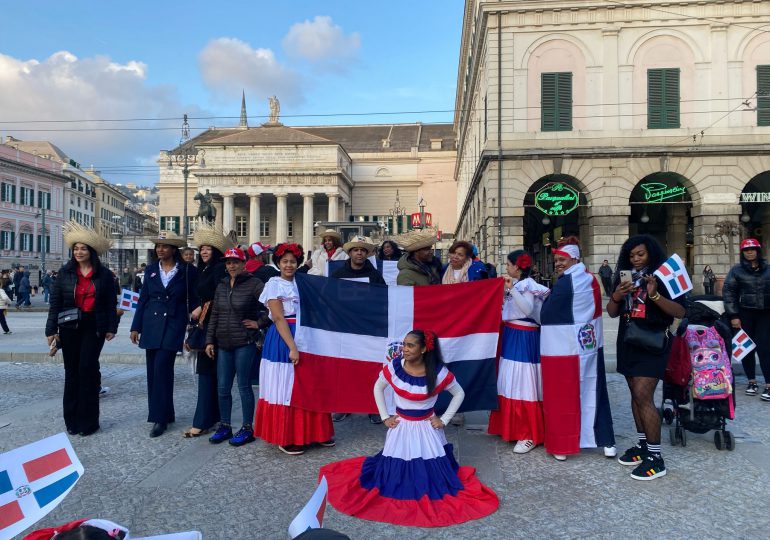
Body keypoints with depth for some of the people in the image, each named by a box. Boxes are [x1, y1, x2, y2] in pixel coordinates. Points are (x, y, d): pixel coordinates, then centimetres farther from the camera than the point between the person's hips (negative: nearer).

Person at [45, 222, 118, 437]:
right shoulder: (65, 272, 2)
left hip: (94, 327, -2)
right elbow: (55, 302, 2)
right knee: (72, 370, 7)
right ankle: (72, 419, 17)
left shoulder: (104, 274, 0)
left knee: (87, 369, -4)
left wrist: (111, 327, -1)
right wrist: (51, 329, -2)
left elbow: (111, 303, 3)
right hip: (69, 326, 2)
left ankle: (88, 420, 6)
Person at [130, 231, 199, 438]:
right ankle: (164, 413, 18)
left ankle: (160, 417, -4)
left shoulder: (188, 271, -2)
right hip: (151, 326, 5)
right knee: (153, 370, 6)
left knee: (162, 368, -12)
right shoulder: (150, 270, 9)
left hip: (173, 326, -5)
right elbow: (143, 300, 11)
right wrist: (136, 327, 9)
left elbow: (193, 300, 2)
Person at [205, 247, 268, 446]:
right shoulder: (221, 286, 12)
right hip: (223, 344, 6)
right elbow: (214, 316, 14)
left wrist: (259, 323, -11)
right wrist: (210, 341, 9)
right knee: (222, 388, 10)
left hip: (244, 344, -6)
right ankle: (225, 426, 24)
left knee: (244, 386, 1)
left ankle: (247, 428, 14)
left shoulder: (254, 284, -9)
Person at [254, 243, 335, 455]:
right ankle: (285, 438, 12)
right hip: (282, 340, -6)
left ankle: (313, 432, 22)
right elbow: (279, 319, -14)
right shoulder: (274, 285, -6)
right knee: (286, 388, 1)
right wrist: (292, 347, -21)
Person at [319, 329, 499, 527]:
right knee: (394, 469, 5)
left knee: (430, 472, 2)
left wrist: (444, 420, -6)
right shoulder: (393, 367, -14)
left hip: (426, 428, -1)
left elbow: (459, 394, -3)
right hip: (401, 426, 2)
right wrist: (385, 417, 2)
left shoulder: (438, 372, -20)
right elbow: (378, 388, 6)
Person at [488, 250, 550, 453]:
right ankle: (512, 426, 27)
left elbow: (527, 309, -25)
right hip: (512, 335, 9)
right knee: (511, 382, 14)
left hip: (523, 337, -9)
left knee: (522, 384, -7)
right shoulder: (516, 284, 13)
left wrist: (511, 289, -26)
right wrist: (505, 291, 9)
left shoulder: (527, 285, -12)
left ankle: (529, 435, 0)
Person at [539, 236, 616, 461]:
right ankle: (607, 442, 22)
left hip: (564, 348, -7)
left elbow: (546, 315, -15)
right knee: (594, 392, 15)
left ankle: (562, 445, 11)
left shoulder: (564, 283, -17)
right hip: (590, 345, 8)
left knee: (563, 397, 3)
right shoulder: (591, 279, 7)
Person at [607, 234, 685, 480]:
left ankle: (656, 458, -6)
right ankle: (643, 444, 24)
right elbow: (612, 313, 8)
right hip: (628, 342, 6)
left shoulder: (662, 276, -6)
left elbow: (680, 312, -13)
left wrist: (655, 295, -27)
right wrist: (616, 296, -12)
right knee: (636, 395, 12)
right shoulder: (624, 277, 9)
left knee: (643, 396, -13)